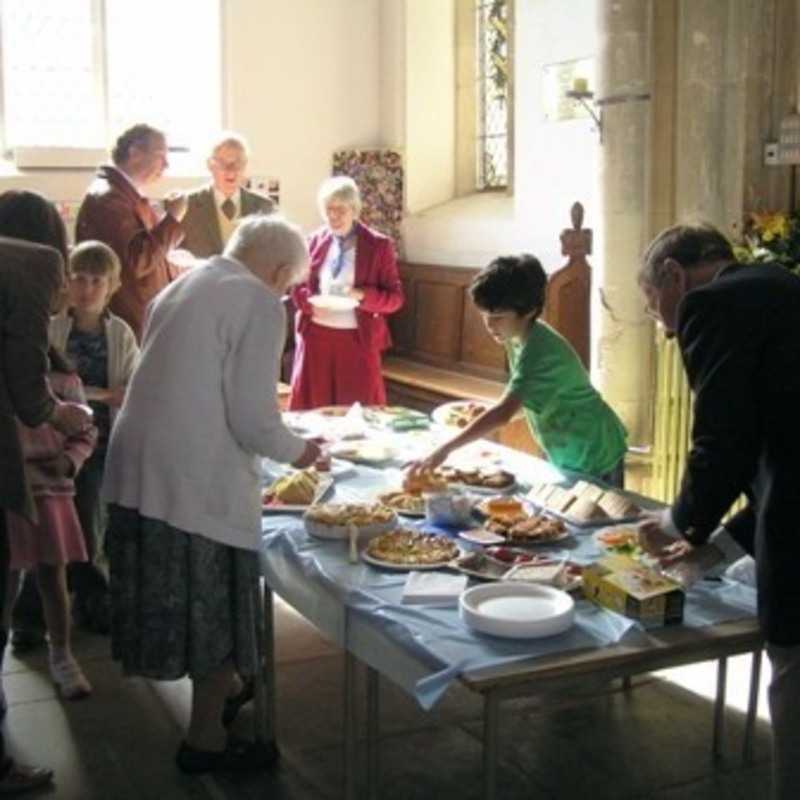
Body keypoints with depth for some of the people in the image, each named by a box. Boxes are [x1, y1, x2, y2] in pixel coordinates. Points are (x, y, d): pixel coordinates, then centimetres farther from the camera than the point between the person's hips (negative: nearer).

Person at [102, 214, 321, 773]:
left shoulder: (182, 287, 15)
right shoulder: (260, 304, -11)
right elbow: (253, 419, -15)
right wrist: (298, 450, 4)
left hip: (137, 468, 8)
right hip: (197, 481, -8)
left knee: (175, 598, 21)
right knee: (214, 604, 8)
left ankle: (221, 687, 40)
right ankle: (206, 739, 21)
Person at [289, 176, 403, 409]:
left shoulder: (378, 245, -4)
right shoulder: (316, 241, 5)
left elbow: (395, 297, -4)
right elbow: (298, 286, 12)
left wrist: (363, 295, -22)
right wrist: (310, 303, -10)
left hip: (357, 340, -2)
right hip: (316, 337, 3)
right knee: (312, 408, 7)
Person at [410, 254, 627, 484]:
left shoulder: (540, 351, -30)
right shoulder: (517, 337, -3)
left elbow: (503, 412, -40)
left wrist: (445, 450, -42)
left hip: (594, 459, -8)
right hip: (566, 456, 8)